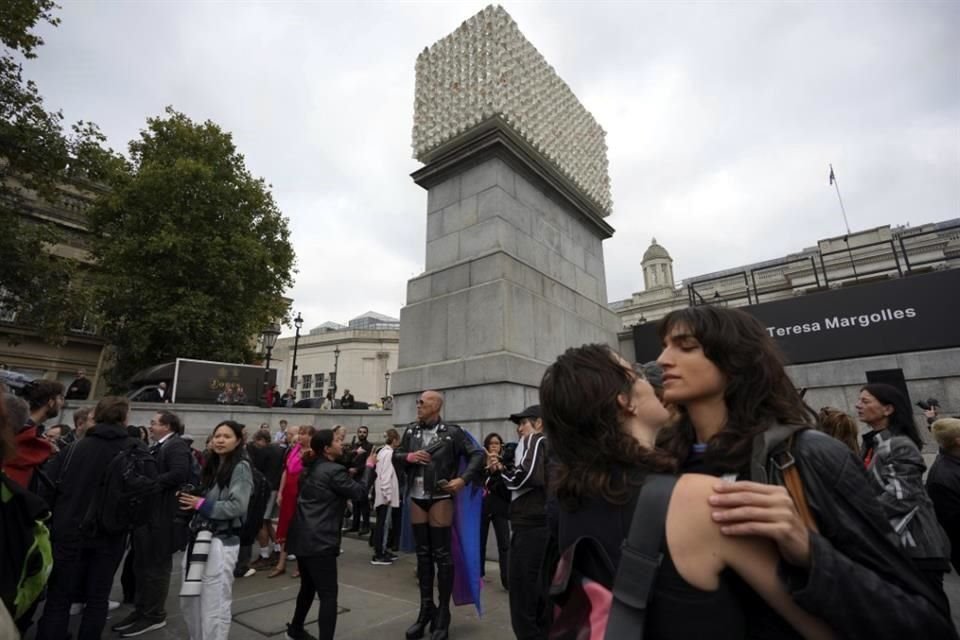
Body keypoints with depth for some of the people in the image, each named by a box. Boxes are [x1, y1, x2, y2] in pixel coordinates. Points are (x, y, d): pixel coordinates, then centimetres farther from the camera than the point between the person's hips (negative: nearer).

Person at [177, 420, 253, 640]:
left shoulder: (240, 467, -11)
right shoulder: (211, 466, 13)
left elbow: (238, 506, -18)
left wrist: (202, 504, -14)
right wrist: (189, 498, 2)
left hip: (222, 541, -8)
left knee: (214, 605, 2)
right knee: (189, 600, 17)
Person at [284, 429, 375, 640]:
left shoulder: (313, 468, 11)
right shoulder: (334, 471, -17)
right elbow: (359, 491, -9)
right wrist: (369, 467, 0)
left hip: (303, 536, 10)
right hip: (319, 540, -10)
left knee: (308, 586, 27)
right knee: (328, 594, -3)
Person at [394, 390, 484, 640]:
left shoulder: (452, 432, -9)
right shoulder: (411, 431, 5)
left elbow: (477, 455, -7)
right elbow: (396, 455, 12)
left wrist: (463, 479, -17)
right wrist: (408, 457, -9)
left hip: (441, 499, -4)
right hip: (417, 499, 5)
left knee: (442, 554, 4)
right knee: (423, 554, 15)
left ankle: (443, 613, 21)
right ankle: (426, 608, 31)